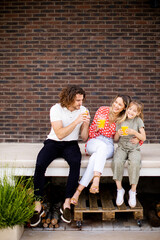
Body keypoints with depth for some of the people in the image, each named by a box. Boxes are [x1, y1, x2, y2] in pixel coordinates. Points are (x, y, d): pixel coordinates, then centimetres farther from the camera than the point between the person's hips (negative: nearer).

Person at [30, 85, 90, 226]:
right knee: (40, 164, -29)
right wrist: (76, 121, -26)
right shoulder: (56, 109, -10)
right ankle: (38, 205, -16)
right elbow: (60, 134, -20)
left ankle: (67, 204, -22)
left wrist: (86, 124, -17)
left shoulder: (83, 110, 0)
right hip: (53, 143, -1)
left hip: (71, 144, 1)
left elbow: (84, 138, 0)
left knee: (76, 163, -33)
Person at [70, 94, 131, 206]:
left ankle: (78, 191, -38)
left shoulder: (124, 119, 1)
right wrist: (96, 128, -21)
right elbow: (91, 133, 2)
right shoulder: (102, 110, 0)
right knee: (103, 146, -39)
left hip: (110, 146, 0)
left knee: (94, 159, -35)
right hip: (95, 142, 0)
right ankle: (96, 181, -50)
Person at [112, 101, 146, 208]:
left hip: (134, 149, -1)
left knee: (135, 163, -33)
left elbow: (143, 138, 1)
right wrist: (118, 133, -11)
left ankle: (133, 191, -14)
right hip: (122, 147, 1)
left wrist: (134, 132, -15)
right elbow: (115, 139, 10)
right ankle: (119, 190, -14)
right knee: (117, 162, -31)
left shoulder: (138, 121, 4)